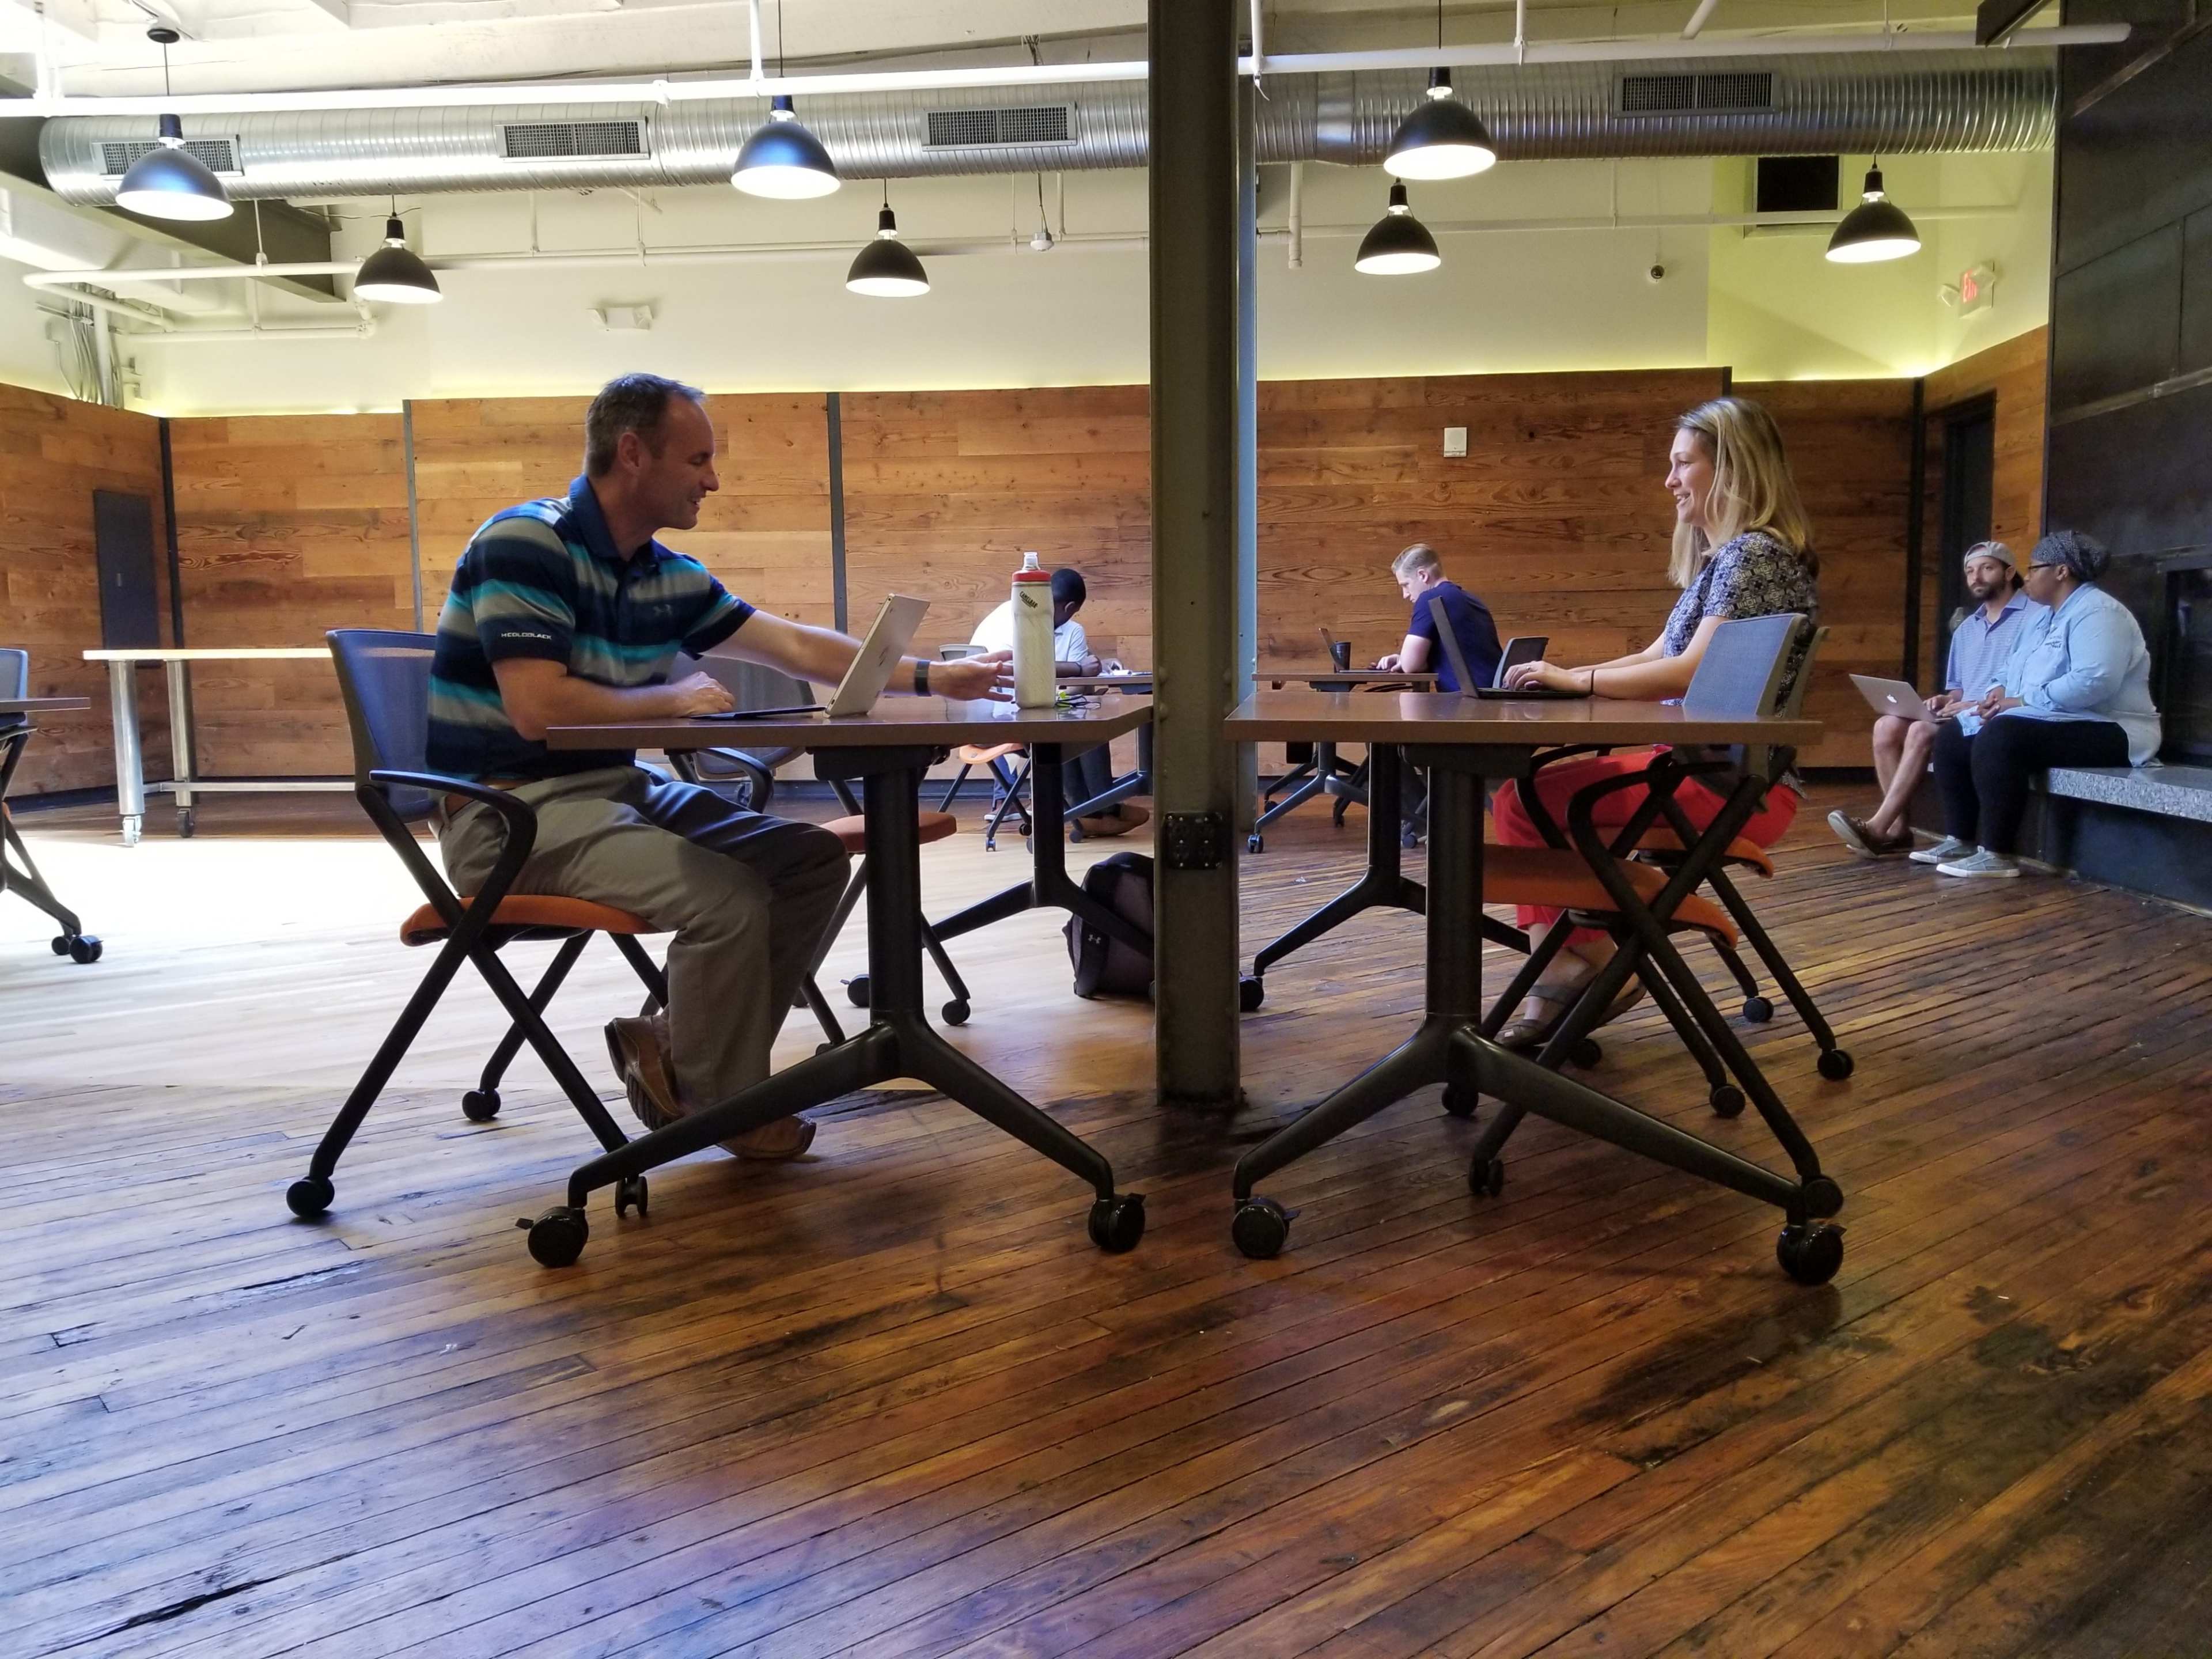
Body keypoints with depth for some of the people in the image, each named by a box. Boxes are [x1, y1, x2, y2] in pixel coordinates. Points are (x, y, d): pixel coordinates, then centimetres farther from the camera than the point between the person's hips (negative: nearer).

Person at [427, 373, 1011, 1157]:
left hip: (617, 785, 9)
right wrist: (672, 698, -12)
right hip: (510, 811, -9)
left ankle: (676, 1050, 7)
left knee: (813, 860, 1)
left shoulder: (669, 575, 7)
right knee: (728, 897, -27)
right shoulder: (526, 542, -16)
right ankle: (721, 1106, -1)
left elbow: (797, 646, 11)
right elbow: (538, 707, -25)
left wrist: (930, 677, 7)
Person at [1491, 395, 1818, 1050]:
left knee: (1526, 801, -15)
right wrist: (1558, 676, 5)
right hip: (1702, 765, 10)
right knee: (1519, 792, 0)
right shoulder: (1723, 557, 18)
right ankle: (1566, 974, -6)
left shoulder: (1755, 552, -14)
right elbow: (1656, 658, 18)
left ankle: (1596, 965, 4)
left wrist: (1577, 680, -18)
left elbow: (1694, 672, -24)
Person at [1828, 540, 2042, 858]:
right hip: (1965, 716, 8)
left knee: (1922, 731, -31)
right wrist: (1947, 700, 3)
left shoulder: (2036, 617, -3)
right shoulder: (1966, 628, 22)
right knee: (1887, 726, -16)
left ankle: (1878, 828, -31)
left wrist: (1980, 704, -21)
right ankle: (1898, 827, -22)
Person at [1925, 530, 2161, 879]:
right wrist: (2001, 693, 1)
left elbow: (2094, 680, -28)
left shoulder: (2095, 611, -12)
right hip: (2054, 725, 11)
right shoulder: (2053, 617, 21)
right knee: (1952, 739, 2)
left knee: (1999, 738, -34)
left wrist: (2020, 702, -22)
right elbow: (2019, 670, 25)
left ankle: (1998, 854, -32)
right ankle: (1961, 839, 1)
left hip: (2104, 732, -10)